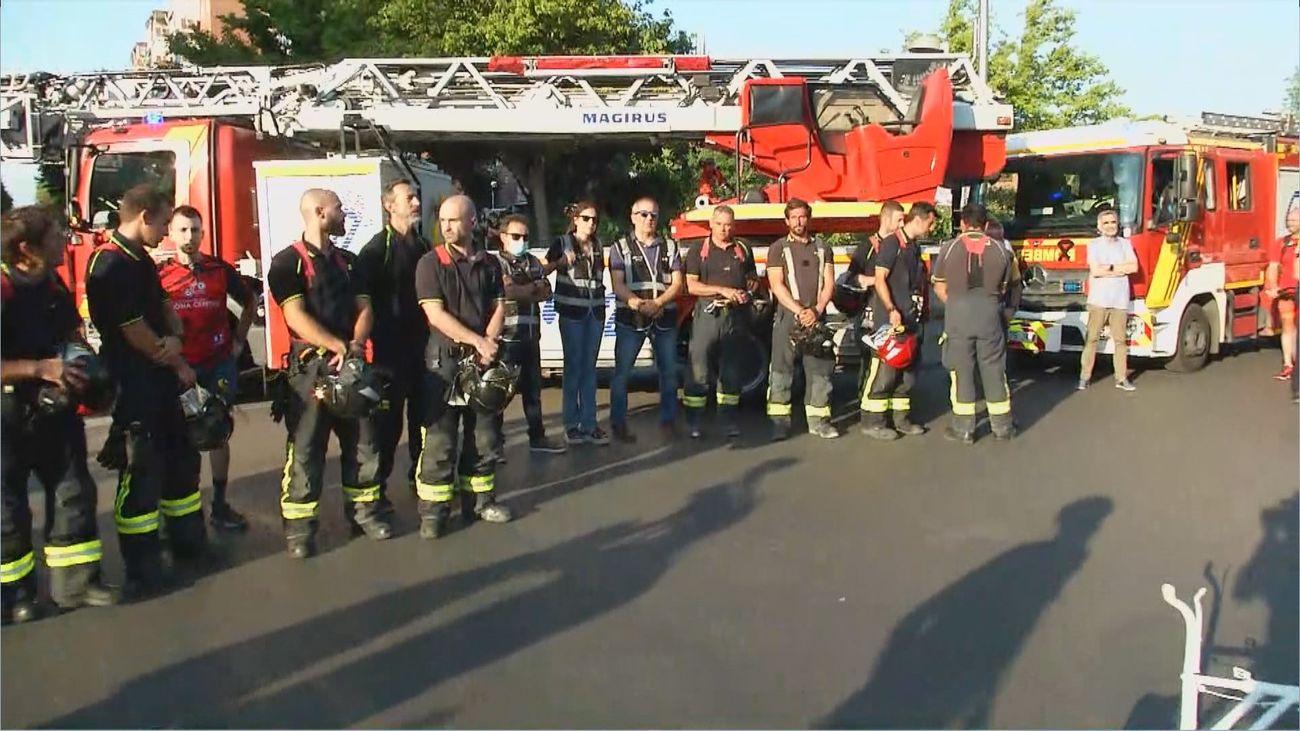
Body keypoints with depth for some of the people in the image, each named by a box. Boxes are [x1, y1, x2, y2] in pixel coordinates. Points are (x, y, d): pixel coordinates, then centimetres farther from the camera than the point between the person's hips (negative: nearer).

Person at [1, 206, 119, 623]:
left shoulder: (51, 284, 4)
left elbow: (72, 334, 19)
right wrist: (41, 368, -28)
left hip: (52, 407, 8)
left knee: (73, 491, 8)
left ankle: (76, 582, 18)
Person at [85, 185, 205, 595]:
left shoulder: (142, 261, 12)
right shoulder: (109, 265, -18)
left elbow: (164, 308, 13)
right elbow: (134, 331, -18)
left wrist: (174, 337, -11)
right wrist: (178, 365, -6)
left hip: (161, 380, 10)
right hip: (133, 386, -10)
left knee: (182, 457, 17)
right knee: (142, 469, -5)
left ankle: (188, 541, 31)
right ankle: (142, 568, 3)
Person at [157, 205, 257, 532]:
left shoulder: (220, 269, 4)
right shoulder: (159, 274, -2)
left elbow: (249, 301, 19)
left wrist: (239, 339, 13)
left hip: (219, 364, 2)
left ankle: (219, 505, 18)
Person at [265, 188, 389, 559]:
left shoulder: (346, 261, 15)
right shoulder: (287, 262, -6)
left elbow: (364, 307, 8)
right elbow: (297, 317, -15)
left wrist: (356, 344, -12)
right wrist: (340, 346, -22)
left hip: (351, 364, 6)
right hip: (309, 365, -6)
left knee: (363, 440, 10)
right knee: (305, 448, -4)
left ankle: (364, 509, 22)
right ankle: (299, 526, 3)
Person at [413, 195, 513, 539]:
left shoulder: (489, 264, 10)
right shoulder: (430, 263, -4)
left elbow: (498, 308, 6)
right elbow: (436, 315, -11)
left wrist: (488, 346, -11)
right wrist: (477, 341, -17)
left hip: (483, 360, 4)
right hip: (444, 359, -4)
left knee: (483, 435, 11)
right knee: (439, 439, -5)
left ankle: (479, 499, 23)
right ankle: (433, 510, 0)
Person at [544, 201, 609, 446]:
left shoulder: (598, 244, 12)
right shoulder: (562, 243, -2)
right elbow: (544, 270, -6)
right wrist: (560, 262, -22)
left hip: (596, 311, 5)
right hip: (572, 312, -5)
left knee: (589, 367, 6)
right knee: (573, 366, -3)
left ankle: (589, 424, 8)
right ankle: (571, 425, 4)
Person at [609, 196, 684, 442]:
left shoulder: (670, 247, 11)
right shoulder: (621, 247, 4)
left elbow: (677, 284, 3)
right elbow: (618, 285, -6)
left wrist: (657, 303, -14)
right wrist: (635, 302, -24)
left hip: (664, 318, 2)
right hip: (630, 318, -2)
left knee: (669, 371, 5)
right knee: (622, 372, -3)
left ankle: (667, 421, 16)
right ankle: (619, 424, 4)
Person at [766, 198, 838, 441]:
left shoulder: (822, 248, 14)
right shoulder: (778, 248, 5)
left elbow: (829, 284, 7)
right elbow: (777, 285, -4)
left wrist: (816, 311, -9)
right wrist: (799, 311, -14)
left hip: (817, 318, 3)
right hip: (787, 317, -3)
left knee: (820, 369, 2)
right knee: (782, 369, -6)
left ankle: (818, 420, 7)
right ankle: (779, 422, -5)